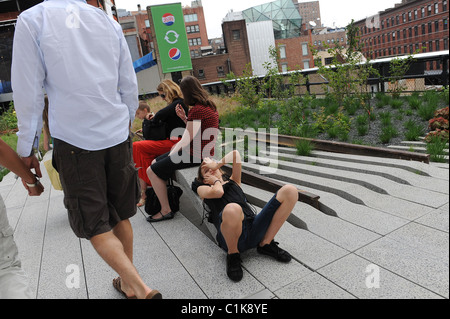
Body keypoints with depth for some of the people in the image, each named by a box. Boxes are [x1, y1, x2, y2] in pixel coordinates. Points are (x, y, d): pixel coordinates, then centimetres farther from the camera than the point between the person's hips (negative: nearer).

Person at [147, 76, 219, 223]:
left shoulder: (197, 110, -22)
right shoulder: (209, 106, 8)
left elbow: (186, 140, -20)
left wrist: (170, 156, -7)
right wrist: (184, 118, 5)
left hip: (195, 155, -10)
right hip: (203, 151, 10)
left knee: (152, 171, -5)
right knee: (155, 162, 17)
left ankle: (166, 211, 3)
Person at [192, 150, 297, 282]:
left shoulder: (233, 181, 34)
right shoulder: (202, 189, 25)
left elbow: (235, 154, 22)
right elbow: (218, 192, 1)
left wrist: (216, 164, 30)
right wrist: (216, 181, 21)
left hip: (254, 228, 5)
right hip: (231, 233, -4)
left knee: (290, 191, -8)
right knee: (232, 209, -43)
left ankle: (265, 244, -1)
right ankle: (233, 255, -9)